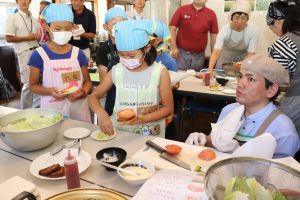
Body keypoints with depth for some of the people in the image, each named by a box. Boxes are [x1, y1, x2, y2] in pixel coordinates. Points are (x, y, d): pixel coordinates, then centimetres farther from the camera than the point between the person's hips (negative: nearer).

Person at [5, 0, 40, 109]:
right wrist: (28, 38, -11)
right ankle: (25, 110, 10)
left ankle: (37, 107, 21)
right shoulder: (13, 18, 0)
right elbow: (9, 38, -5)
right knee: (28, 83, -5)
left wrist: (38, 36, -4)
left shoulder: (34, 19, 13)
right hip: (24, 53, -4)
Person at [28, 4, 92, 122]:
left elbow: (88, 81, 7)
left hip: (78, 107, 2)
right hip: (52, 109, -1)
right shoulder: (39, 55, -3)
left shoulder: (78, 53, 0)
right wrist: (49, 91, -15)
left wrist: (83, 92, -14)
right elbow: (33, 85, 4)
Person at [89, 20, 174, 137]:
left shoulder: (159, 72, -8)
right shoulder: (116, 71, -1)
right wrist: (101, 114, -14)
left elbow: (168, 108, -2)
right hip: (117, 132, 1)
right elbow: (93, 97, 7)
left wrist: (144, 119, -18)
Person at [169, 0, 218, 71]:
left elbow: (213, 35, 5)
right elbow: (172, 28, -2)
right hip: (181, 52, -1)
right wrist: (174, 47, -9)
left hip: (199, 55, 2)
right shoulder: (182, 10, 0)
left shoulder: (211, 14, 3)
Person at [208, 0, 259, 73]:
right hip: (224, 61, 0)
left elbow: (250, 54, -19)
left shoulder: (253, 30, -23)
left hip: (243, 61, 0)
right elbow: (216, 52, -37)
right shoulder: (224, 30, -25)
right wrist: (210, 70, -53)